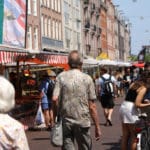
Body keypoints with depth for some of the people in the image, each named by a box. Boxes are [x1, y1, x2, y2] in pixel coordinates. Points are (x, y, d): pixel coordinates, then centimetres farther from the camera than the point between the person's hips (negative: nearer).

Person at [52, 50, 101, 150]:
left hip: (66, 121, 1)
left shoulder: (61, 77, -1)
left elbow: (55, 99, -11)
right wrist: (97, 127, 3)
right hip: (83, 122, -1)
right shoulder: (87, 78, -3)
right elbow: (92, 106, -4)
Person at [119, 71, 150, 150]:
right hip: (131, 109, -8)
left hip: (123, 106, 8)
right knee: (134, 135, 3)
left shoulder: (134, 83, 14)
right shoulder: (143, 88, -10)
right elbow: (137, 104, -18)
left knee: (125, 135, 13)